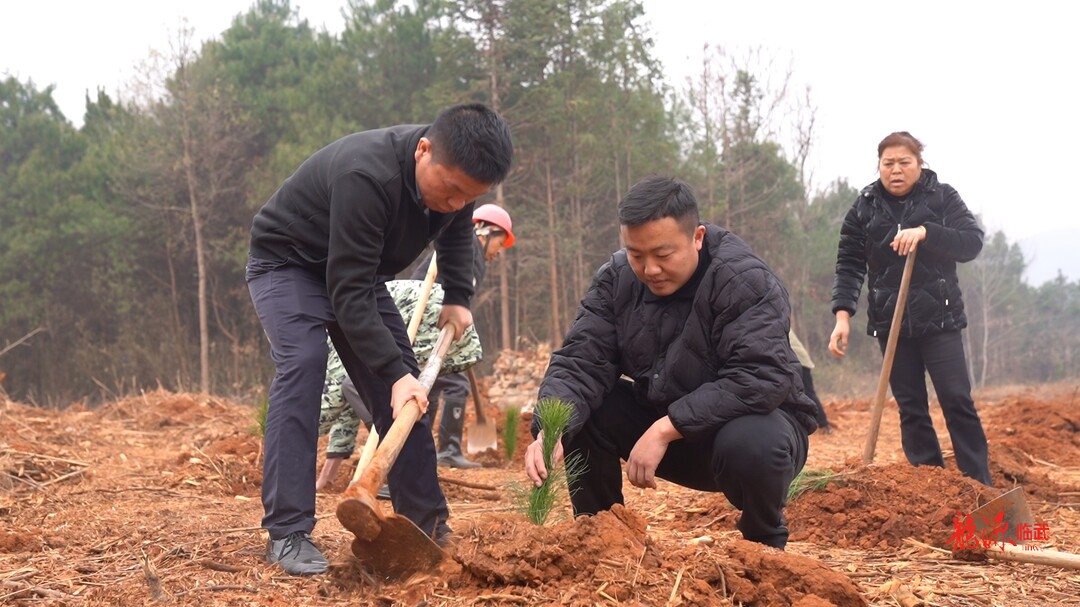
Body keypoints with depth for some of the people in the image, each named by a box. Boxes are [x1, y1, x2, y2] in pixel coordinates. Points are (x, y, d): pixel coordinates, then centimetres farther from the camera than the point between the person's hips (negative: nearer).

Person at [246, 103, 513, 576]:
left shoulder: (453, 172, -16)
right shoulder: (367, 176, -41)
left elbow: (455, 231, 9)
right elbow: (348, 290, -40)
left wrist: (457, 299, 1)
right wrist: (395, 371, -42)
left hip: (356, 266, 7)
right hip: (286, 261, -7)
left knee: (404, 387, -2)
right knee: (302, 363, -28)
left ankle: (428, 523, 7)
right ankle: (287, 533, -25)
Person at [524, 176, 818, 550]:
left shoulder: (746, 281, -23)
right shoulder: (616, 279, -7)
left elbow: (759, 379, -34)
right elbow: (579, 363, -16)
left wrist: (666, 429, -37)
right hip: (659, 426, 4)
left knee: (750, 444, -38)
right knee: (581, 412, -17)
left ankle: (765, 541, -4)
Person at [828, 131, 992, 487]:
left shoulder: (942, 197, -1)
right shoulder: (864, 207, 2)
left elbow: (973, 242, -11)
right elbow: (849, 265, -2)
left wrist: (926, 232, -26)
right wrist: (843, 314, -15)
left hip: (938, 317, -2)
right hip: (891, 322, 2)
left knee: (957, 402, -5)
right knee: (910, 408, 4)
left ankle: (979, 486, -1)